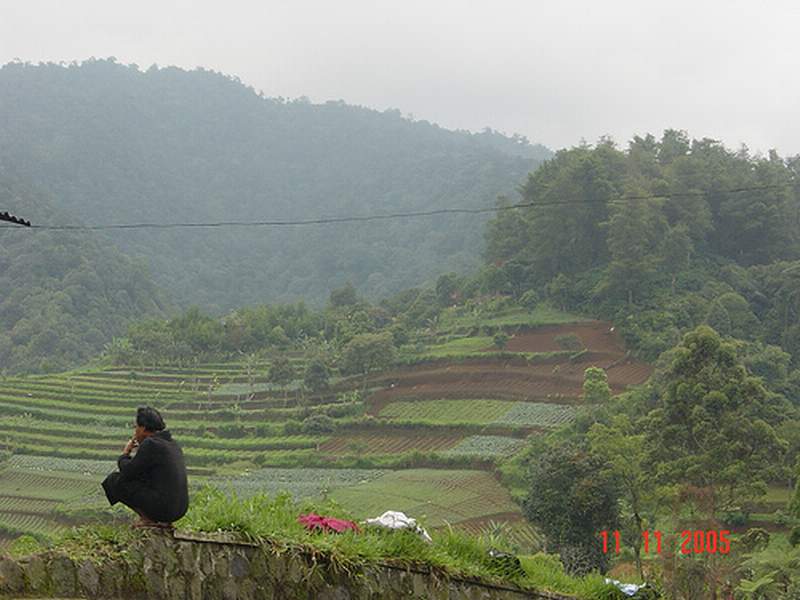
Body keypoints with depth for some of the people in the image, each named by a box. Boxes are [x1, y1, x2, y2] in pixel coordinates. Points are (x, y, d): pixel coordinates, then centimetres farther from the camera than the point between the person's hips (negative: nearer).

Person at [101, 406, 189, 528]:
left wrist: (125, 454, 11)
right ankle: (162, 521, 12)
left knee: (113, 481, 3)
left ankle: (148, 519, -1)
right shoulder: (172, 444, 14)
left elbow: (127, 472, -7)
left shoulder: (150, 444, -13)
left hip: (160, 507, -8)